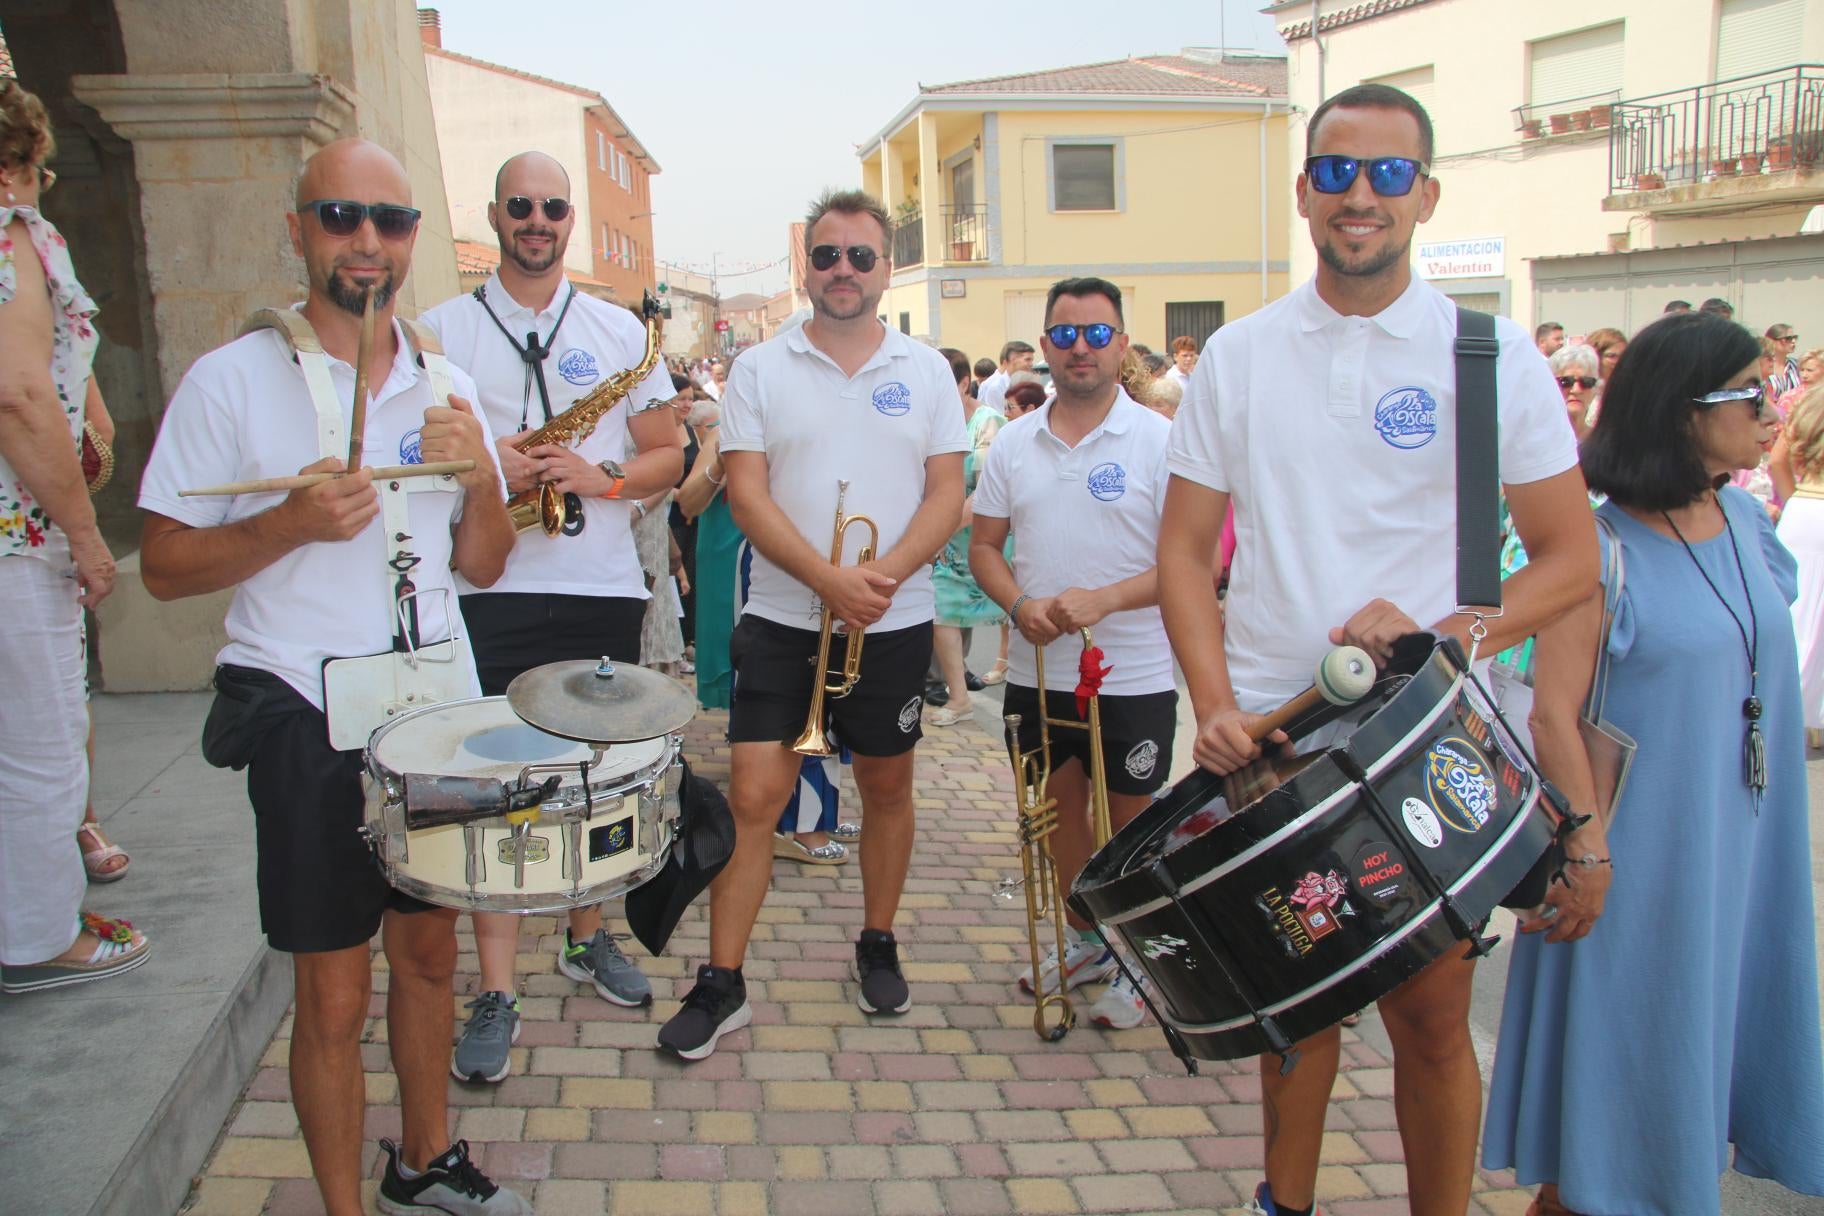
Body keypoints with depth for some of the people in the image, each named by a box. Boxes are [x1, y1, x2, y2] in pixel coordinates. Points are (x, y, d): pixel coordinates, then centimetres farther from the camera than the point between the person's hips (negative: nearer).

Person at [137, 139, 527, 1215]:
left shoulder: (447, 389, 7)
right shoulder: (231, 382, -7)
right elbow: (165, 567, -5)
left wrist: (481, 475, -9)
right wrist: (294, 522, -21)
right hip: (310, 723, -4)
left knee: (429, 950, 17)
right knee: (335, 995, 3)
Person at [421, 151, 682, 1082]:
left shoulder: (620, 331, 9)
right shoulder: (440, 330, 5)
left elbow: (668, 456, 8)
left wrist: (598, 475, -11)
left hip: (604, 591, 2)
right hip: (489, 591, -2)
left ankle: (588, 937, 32)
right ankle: (496, 993, 2)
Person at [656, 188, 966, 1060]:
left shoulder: (925, 370, 6)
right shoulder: (760, 369, 2)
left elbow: (947, 494, 0)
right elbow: (747, 492, -7)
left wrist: (885, 574, -17)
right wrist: (831, 581, -19)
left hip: (895, 624, 2)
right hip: (781, 619, -1)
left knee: (887, 789, 13)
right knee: (752, 794, -4)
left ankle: (878, 946, 32)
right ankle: (721, 982, 6)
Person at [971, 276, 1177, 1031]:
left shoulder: (1158, 440, -8)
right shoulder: (1014, 444, 5)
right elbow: (984, 545, 8)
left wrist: (1104, 599, -25)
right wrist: (1018, 604, -11)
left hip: (1133, 677, -4)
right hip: (1036, 671, 4)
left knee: (1131, 822, 8)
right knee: (1059, 810, 18)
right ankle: (1084, 940, 38)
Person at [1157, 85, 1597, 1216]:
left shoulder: (1493, 355, -2)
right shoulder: (1237, 355, 5)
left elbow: (1571, 558, -1)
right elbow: (1185, 550, 6)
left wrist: (1442, 635, -18)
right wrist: (1214, 700, -8)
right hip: (1269, 735, 2)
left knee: (1431, 1015, 4)